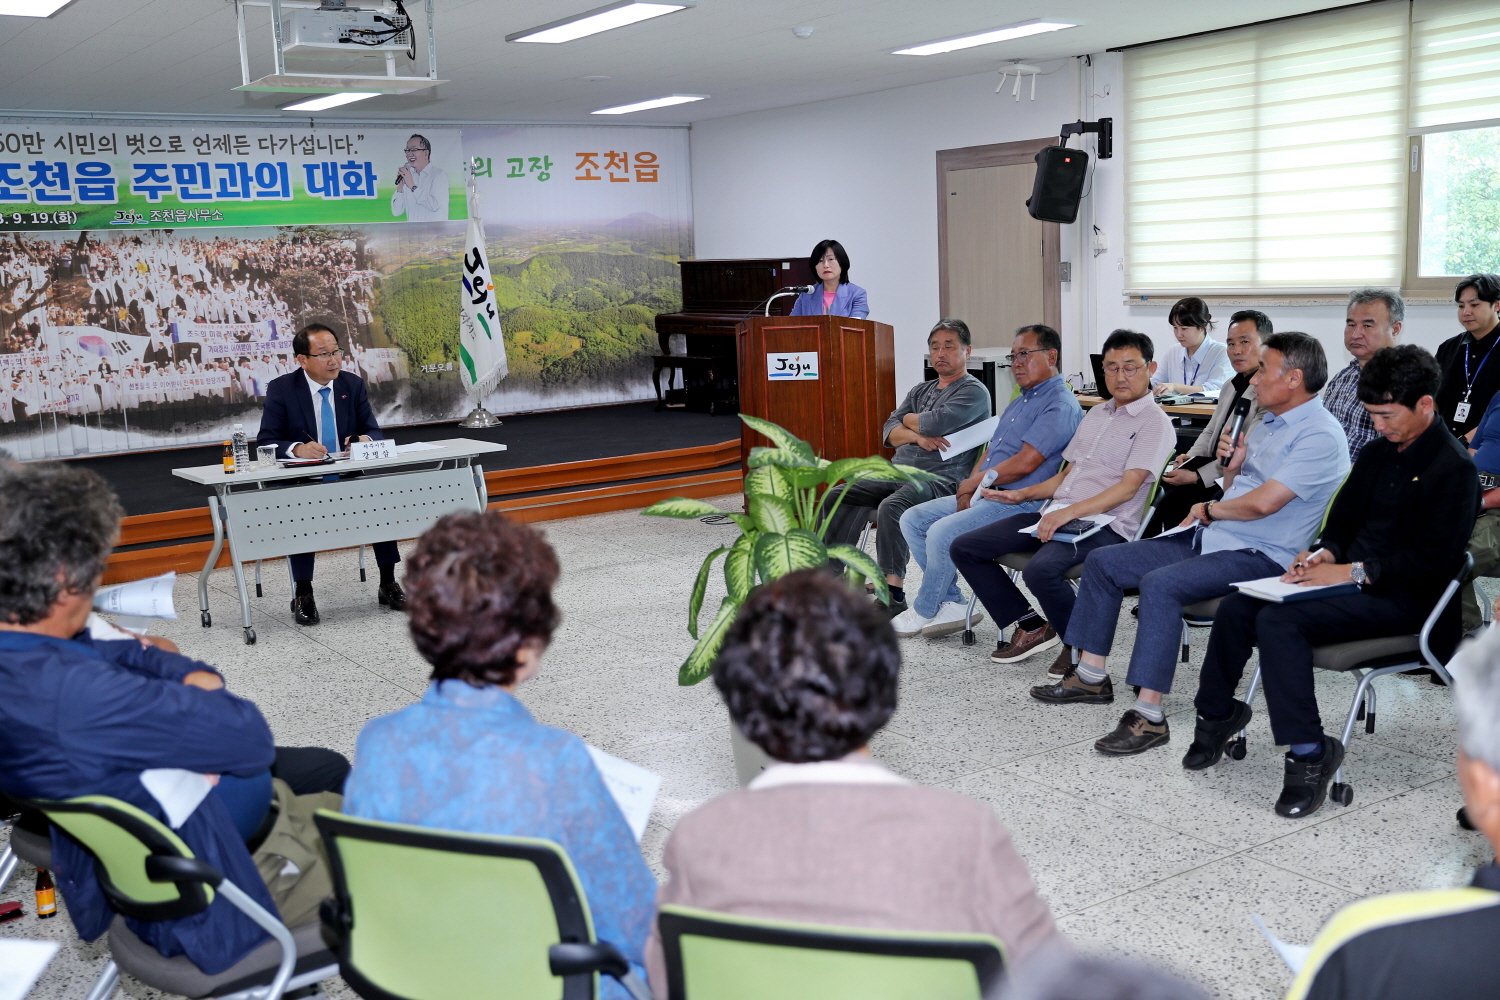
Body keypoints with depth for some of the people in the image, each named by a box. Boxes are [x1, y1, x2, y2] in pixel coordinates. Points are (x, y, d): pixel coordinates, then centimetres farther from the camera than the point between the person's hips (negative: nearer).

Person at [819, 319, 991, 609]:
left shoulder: (974, 392, 0)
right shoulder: (920, 391, 23)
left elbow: (937, 422, -17)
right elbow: (890, 432, 11)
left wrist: (908, 420, 4)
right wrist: (917, 436, -10)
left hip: (940, 480, -8)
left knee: (890, 507, -36)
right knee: (836, 497, -10)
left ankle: (893, 591, -29)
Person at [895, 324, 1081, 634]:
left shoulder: (1060, 405, -12)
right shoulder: (1021, 401, 21)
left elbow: (1025, 463, -21)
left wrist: (974, 482, -9)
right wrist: (968, 490, 0)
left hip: (1019, 504, -10)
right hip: (985, 494, 11)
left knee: (942, 532, -26)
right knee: (912, 519, 1)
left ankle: (923, 613, -5)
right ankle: (951, 603, 1)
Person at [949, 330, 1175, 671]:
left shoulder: (1154, 422, -3)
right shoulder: (1096, 414, 23)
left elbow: (1128, 487, -14)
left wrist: (1069, 513, -24)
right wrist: (1021, 494, 14)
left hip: (1103, 524, -8)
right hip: (1057, 514, 8)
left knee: (1041, 570, -37)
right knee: (964, 548, -1)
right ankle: (1031, 627, 5)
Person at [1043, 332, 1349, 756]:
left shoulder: (1320, 435, -14)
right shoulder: (1269, 422, 18)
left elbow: (1262, 503, -25)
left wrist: (1209, 509, -7)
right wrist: (1231, 466, 2)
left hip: (1260, 557, -10)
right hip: (1211, 538, 10)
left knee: (1160, 584, -34)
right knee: (1101, 562, 5)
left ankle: (1149, 715, -30)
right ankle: (1092, 677, 12)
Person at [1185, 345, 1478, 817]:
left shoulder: (1454, 468, -12)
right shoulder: (1378, 452, 14)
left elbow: (1435, 560, -20)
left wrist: (1352, 571, -21)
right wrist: (1326, 553, -1)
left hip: (1402, 597, -8)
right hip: (1351, 578, 8)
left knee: (1279, 621, -29)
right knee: (1237, 607, -7)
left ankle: (1309, 752, -22)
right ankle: (1217, 715, 10)